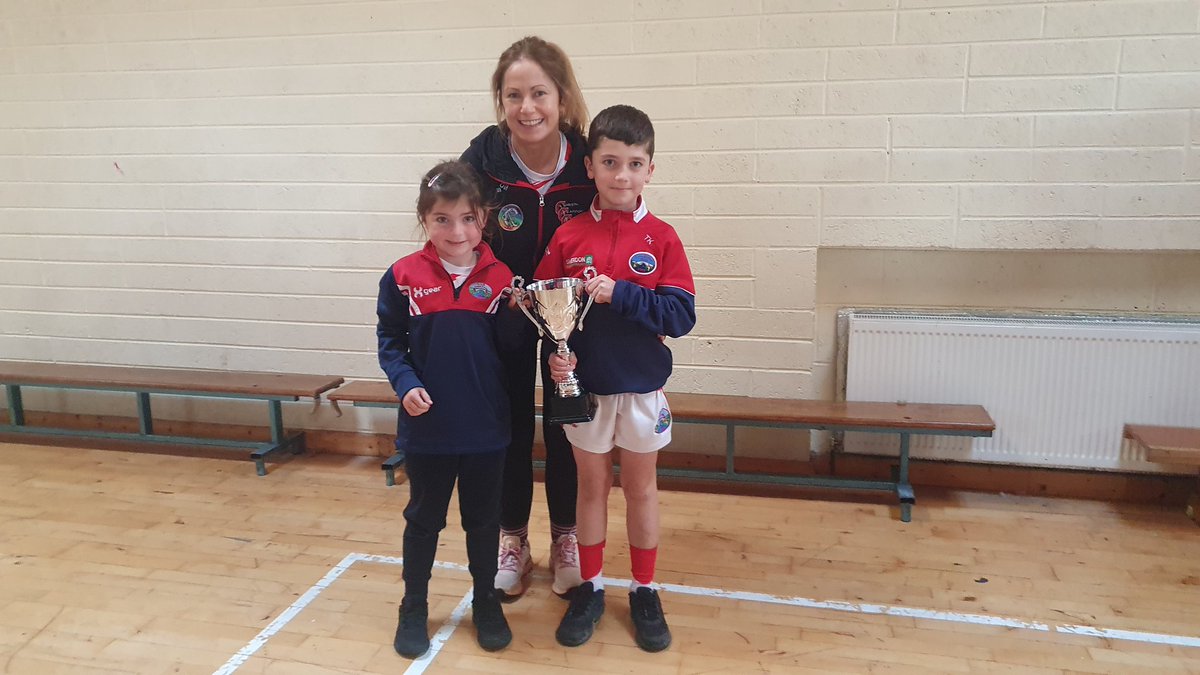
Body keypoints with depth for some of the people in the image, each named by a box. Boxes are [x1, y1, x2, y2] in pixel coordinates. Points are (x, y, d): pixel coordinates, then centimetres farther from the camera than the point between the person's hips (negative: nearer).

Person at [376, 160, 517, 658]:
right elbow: (389, 342, -1)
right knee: (423, 519, 17)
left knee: (483, 520, 17)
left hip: (485, 428, 1)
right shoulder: (403, 277, -7)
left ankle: (486, 603, 37)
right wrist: (406, 385, -15)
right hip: (426, 427, 0)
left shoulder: (500, 277, -5)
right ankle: (413, 608, 35)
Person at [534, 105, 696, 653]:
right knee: (592, 485, 15)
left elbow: (681, 315, -15)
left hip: (642, 387, -1)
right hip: (583, 385, 1)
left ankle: (644, 592, 30)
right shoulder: (568, 237, -4)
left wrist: (618, 294, -24)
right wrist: (553, 354, -18)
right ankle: (590, 588, 32)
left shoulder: (661, 238, -8)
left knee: (641, 488, 14)